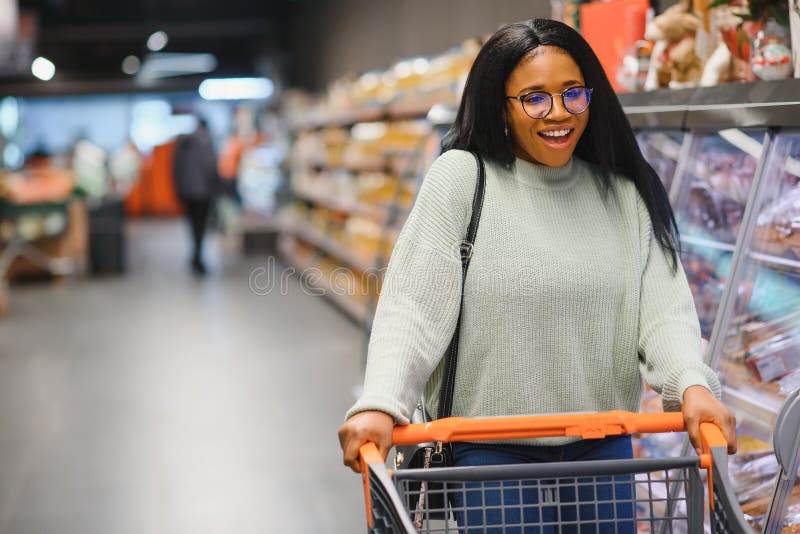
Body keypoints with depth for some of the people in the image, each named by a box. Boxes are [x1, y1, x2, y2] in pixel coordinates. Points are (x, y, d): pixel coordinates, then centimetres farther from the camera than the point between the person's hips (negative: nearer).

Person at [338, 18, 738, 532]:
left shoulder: (626, 195, 3)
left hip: (603, 449, 4)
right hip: (490, 453, -3)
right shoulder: (461, 177, -8)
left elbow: (663, 306, -6)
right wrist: (379, 405, -30)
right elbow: (413, 306, -15)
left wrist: (692, 384, -26)